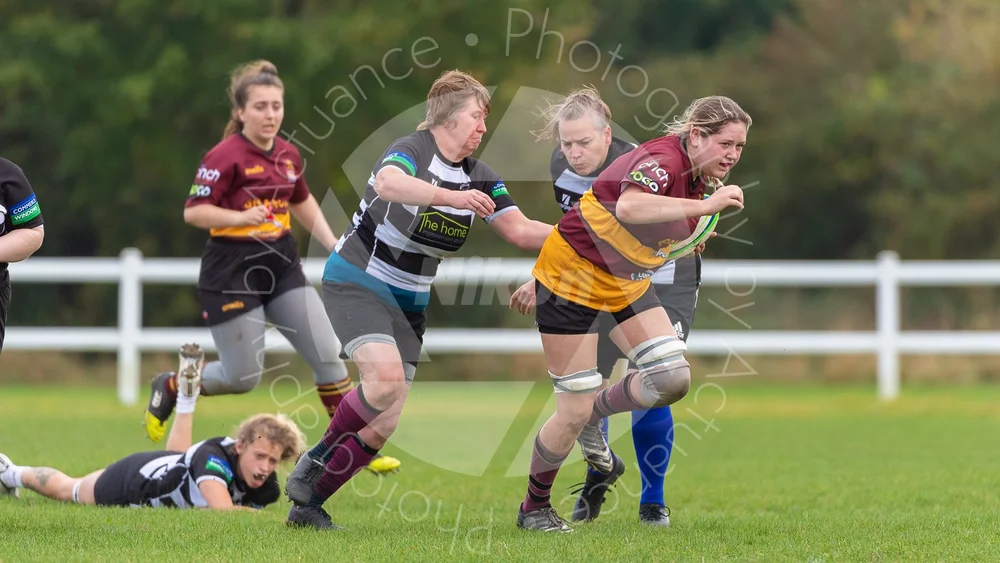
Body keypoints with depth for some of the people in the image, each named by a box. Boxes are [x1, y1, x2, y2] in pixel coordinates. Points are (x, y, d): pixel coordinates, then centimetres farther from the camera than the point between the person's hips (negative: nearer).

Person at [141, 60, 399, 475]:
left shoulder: (288, 155, 7)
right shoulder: (225, 157, -16)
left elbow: (302, 202, 24)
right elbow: (193, 212, -18)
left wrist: (332, 244, 15)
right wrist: (240, 217, -32)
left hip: (281, 265, 7)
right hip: (232, 272, -7)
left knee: (328, 355, -2)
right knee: (243, 377, -3)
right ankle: (169, 388, 25)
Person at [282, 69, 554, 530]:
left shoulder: (480, 179, 3)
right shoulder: (412, 151, -19)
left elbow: (520, 231, 1)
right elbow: (388, 183, -42)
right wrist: (451, 197, -53)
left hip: (408, 302, 7)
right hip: (357, 281, -7)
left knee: (382, 426, 0)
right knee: (386, 376, -30)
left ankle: (308, 504, 12)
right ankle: (314, 466, -10)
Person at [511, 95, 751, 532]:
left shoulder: (697, 175, 1)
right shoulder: (663, 161, -27)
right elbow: (628, 207, -51)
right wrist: (704, 206, -52)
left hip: (626, 282, 8)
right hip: (573, 278, -8)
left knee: (673, 378, -9)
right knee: (573, 414, -5)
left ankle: (596, 413, 18)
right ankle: (533, 508, 17)